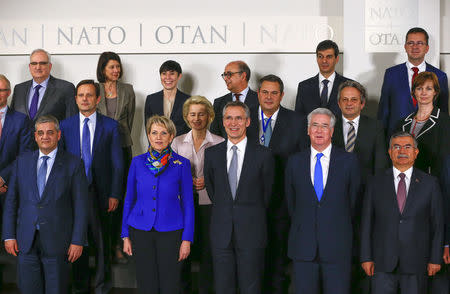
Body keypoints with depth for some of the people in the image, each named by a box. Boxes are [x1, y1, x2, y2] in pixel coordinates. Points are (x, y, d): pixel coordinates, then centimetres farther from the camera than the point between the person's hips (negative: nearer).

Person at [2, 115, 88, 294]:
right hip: (26, 239, 2)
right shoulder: (22, 162, 9)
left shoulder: (73, 164, 0)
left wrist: (78, 241, -7)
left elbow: (80, 206, -2)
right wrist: (9, 235, 2)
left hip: (57, 240, -2)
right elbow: (11, 201, 9)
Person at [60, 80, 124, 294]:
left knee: (101, 241, 7)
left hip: (100, 193, -1)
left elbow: (117, 162, 1)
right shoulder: (65, 126, 5)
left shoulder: (110, 126, 1)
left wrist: (115, 194, -5)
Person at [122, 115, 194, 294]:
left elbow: (188, 203, 0)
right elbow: (129, 200, 8)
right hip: (140, 231, 2)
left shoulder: (182, 164, -2)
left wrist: (187, 239, -5)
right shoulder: (138, 162, 3)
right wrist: (126, 235, 5)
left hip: (171, 232, -1)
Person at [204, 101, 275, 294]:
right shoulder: (211, 154, 6)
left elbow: (266, 193, 7)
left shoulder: (263, 155, -2)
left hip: (251, 234, -2)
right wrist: (224, 211, 10)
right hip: (221, 233, 2)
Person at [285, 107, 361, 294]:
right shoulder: (295, 162, 7)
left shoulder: (349, 161, 3)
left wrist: (342, 234, 10)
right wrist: (301, 229, 12)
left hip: (337, 249, -1)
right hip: (303, 248, 1)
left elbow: (353, 201, 7)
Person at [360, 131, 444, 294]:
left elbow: (437, 224, 5)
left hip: (416, 263, 0)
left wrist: (435, 259, 0)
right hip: (383, 262, 0)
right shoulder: (376, 183, 6)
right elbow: (367, 222, 6)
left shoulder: (430, 183, 5)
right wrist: (366, 257, 1)